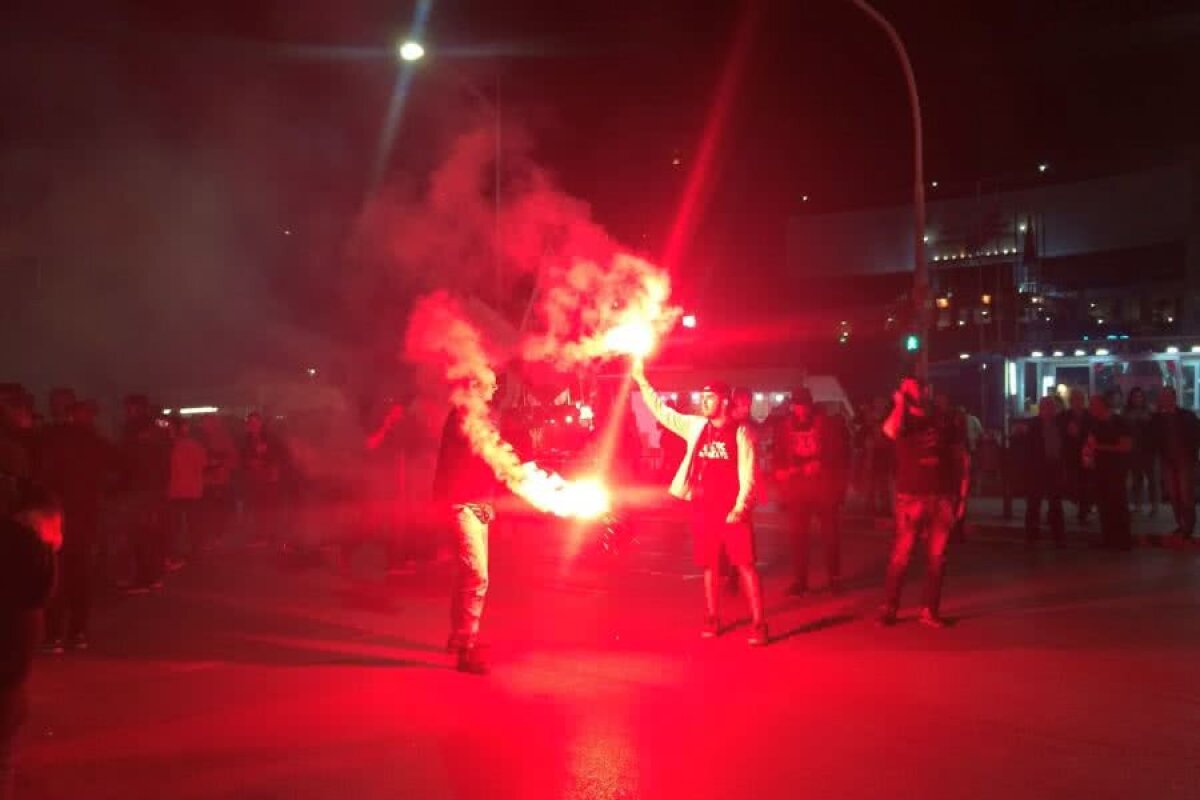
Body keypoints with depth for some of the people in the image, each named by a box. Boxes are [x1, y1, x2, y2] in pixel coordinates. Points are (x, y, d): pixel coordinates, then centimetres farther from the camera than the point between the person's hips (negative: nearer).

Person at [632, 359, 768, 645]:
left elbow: (747, 474, -6)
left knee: (745, 564, -6)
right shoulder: (696, 426, 8)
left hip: (732, 509, -4)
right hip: (703, 506, 4)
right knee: (709, 565, 11)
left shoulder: (740, 432, -3)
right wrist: (642, 381, 1)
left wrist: (740, 507, -16)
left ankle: (758, 623, -3)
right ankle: (712, 618, 21)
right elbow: (661, 411, 8)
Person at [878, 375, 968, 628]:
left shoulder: (945, 420, 9)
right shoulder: (902, 419, 4)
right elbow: (891, 431, -23)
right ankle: (888, 608, 4)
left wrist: (962, 494, 4)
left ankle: (930, 610, 13)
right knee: (901, 555, -4)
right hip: (911, 497, -2)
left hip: (943, 497, 2)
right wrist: (900, 403, -12)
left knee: (937, 556, 4)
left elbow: (961, 459, 10)